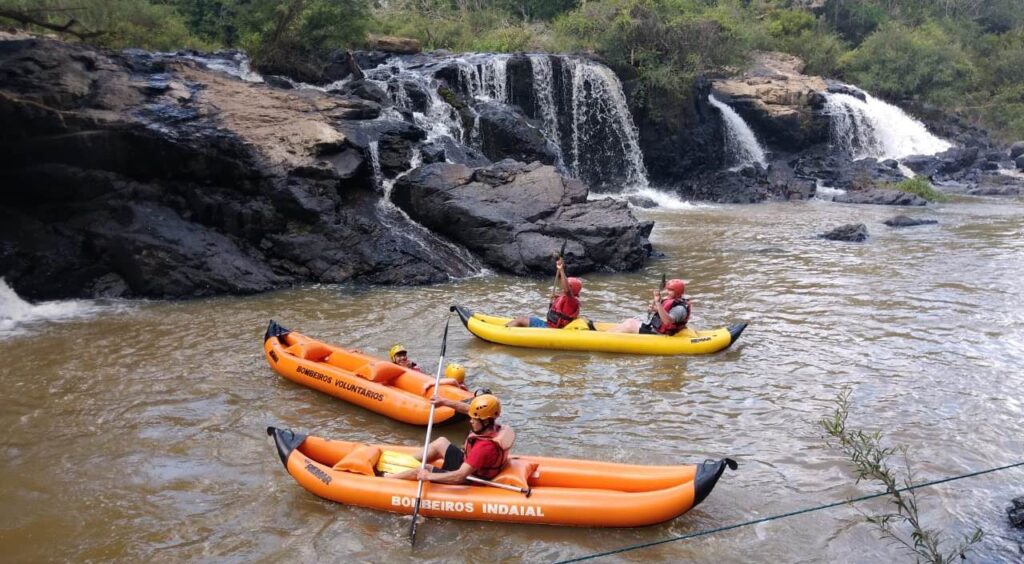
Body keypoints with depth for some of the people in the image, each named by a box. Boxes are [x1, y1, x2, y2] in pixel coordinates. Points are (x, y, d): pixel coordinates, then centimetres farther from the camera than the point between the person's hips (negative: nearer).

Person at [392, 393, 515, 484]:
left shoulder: (485, 447, -38)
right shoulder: (493, 427, -14)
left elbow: (460, 476, -38)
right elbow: (468, 409, 2)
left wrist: (429, 476, -30)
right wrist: (445, 402, -8)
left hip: (467, 480, -9)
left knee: (419, 471, -4)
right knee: (440, 442, 20)